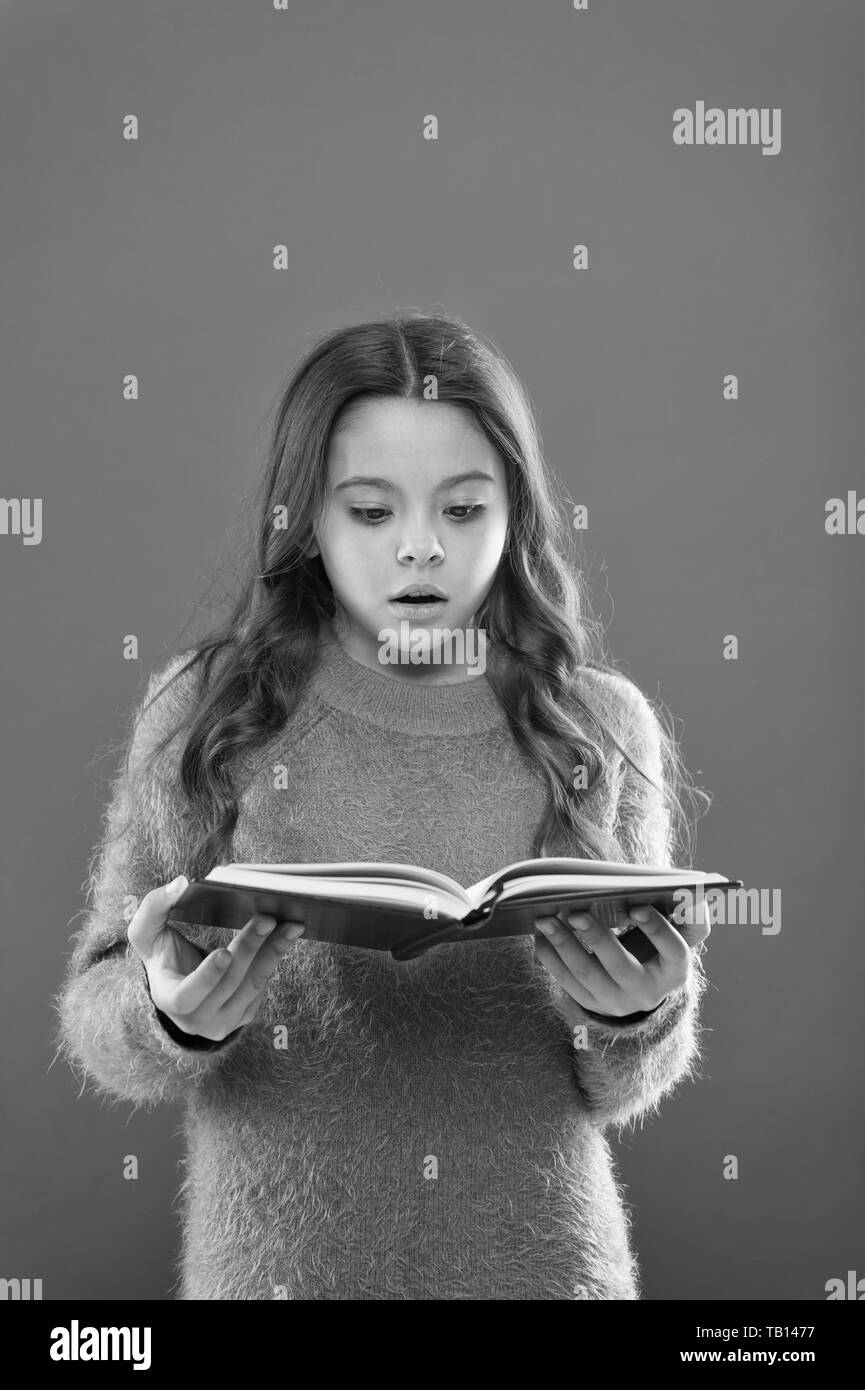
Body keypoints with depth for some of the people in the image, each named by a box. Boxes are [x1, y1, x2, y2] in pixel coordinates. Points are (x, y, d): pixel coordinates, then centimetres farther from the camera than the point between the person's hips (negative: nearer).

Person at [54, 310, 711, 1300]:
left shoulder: (604, 728, -5)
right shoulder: (201, 715, -8)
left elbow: (623, 1088, 2)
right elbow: (93, 1019, -3)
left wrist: (637, 1020, -18)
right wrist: (171, 1017, -23)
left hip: (541, 1255, 1)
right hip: (275, 1256, 0)